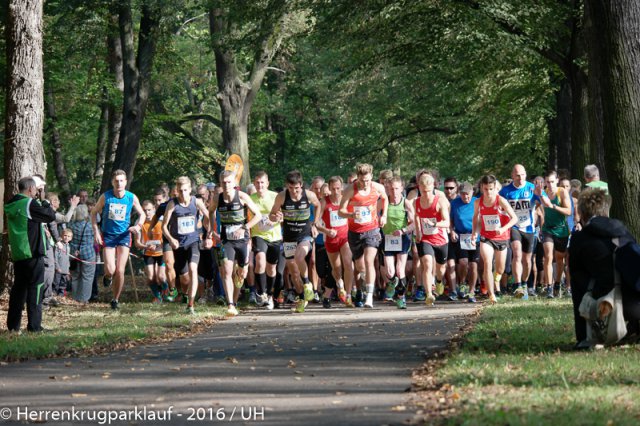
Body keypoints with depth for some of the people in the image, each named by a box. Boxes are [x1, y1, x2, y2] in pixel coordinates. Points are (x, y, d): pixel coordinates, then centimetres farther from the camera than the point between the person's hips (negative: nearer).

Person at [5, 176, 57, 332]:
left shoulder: (11, 205, 11)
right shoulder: (30, 204, -14)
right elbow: (51, 216, -10)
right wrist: (43, 200, 2)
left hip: (17, 254, 8)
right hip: (33, 253, -8)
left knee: (19, 287, 12)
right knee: (35, 287, -3)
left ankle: (13, 324, 13)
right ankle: (34, 325, -6)